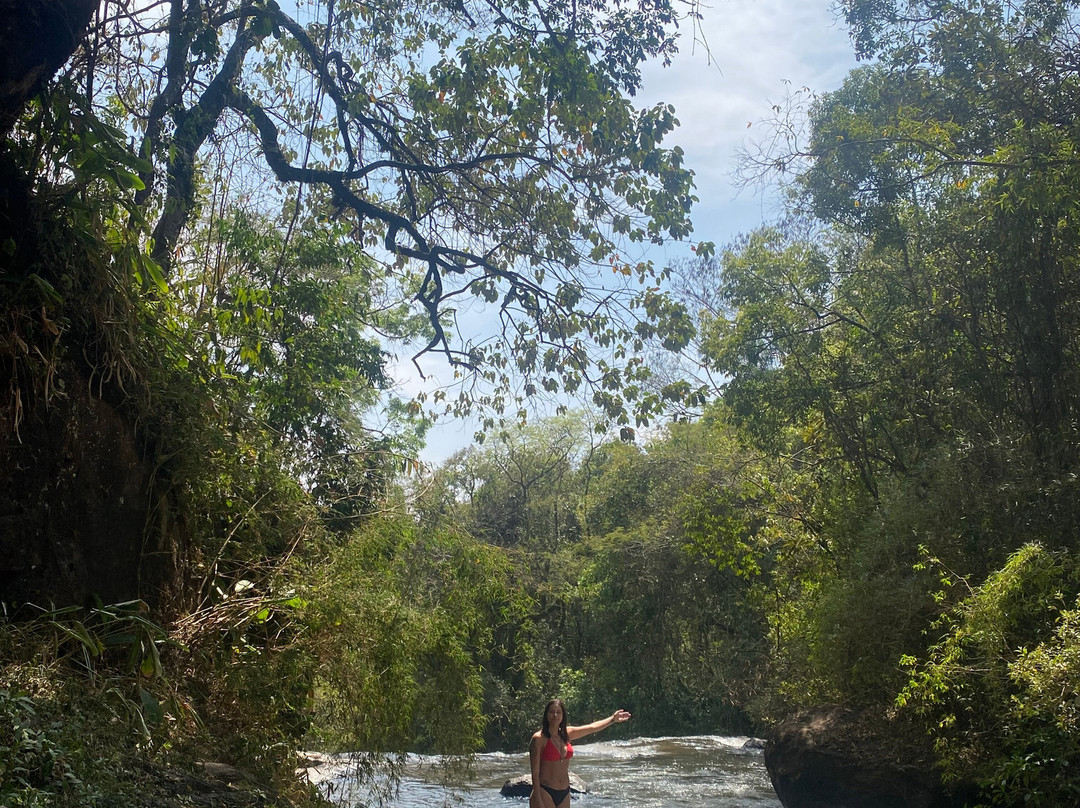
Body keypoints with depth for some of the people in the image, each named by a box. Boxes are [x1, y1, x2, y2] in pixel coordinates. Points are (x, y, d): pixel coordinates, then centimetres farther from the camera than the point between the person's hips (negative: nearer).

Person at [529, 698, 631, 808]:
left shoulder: (566, 734, 8)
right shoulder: (539, 738, -10)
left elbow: (592, 727, 20)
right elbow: (535, 772, -11)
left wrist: (613, 719, 23)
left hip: (564, 794, 6)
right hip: (545, 793, -6)